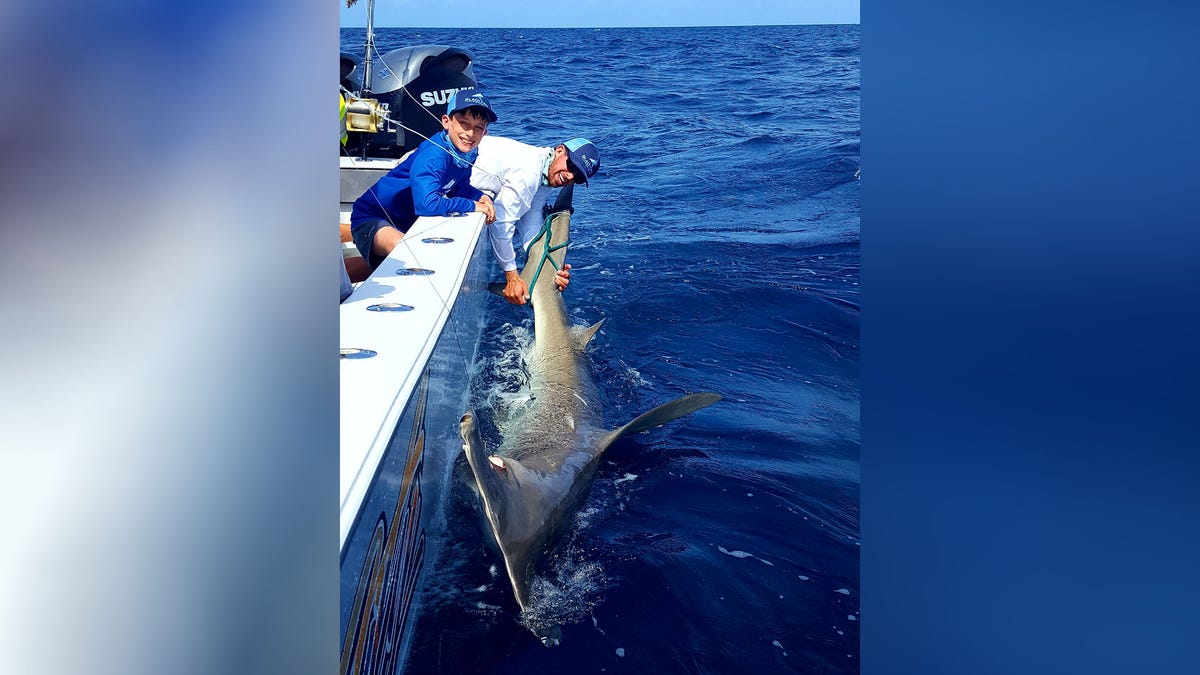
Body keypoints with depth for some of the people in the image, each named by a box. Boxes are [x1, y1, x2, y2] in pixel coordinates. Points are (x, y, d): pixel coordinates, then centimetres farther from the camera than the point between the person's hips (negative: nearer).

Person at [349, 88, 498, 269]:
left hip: (407, 220, 9)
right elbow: (427, 204, -42)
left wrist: (482, 198, -7)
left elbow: (459, 188, 14)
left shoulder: (468, 151, -3)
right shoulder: (433, 156, -29)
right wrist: (472, 205, -29)